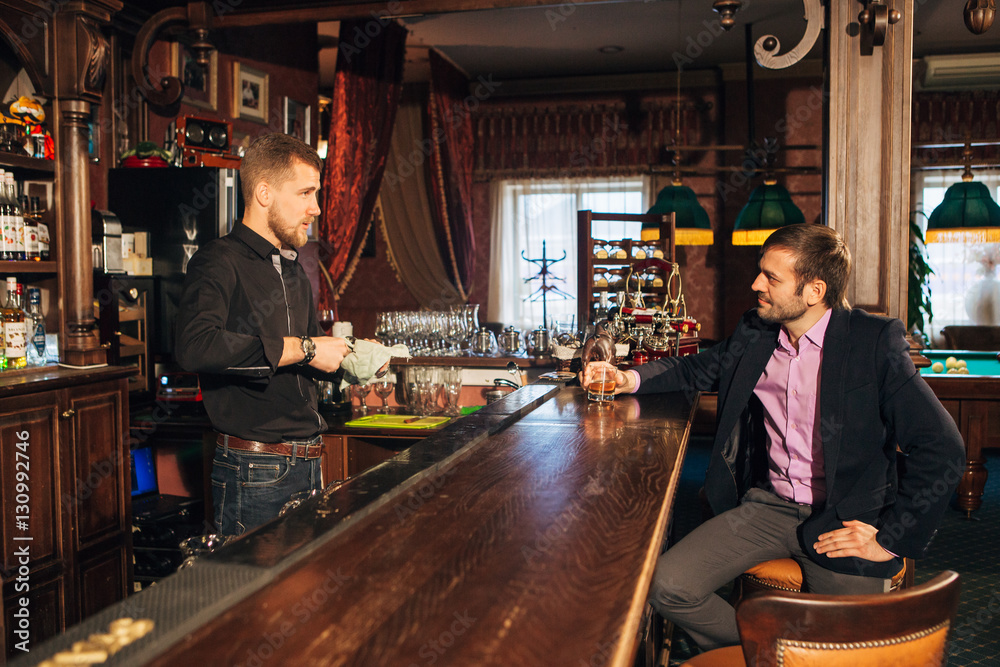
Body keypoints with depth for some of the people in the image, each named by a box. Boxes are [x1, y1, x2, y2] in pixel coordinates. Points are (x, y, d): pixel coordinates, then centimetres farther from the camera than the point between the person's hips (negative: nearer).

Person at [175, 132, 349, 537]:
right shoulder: (220, 261, -11)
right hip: (254, 473, -8)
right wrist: (303, 349, -24)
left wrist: (348, 356, 7)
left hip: (307, 467, 8)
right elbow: (195, 347, -31)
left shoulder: (295, 272, 18)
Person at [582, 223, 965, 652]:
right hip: (767, 506, 4)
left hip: (843, 519, -4)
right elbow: (695, 370, 22)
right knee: (667, 587, -11)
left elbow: (943, 451, -13)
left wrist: (890, 539, -14)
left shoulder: (876, 341, -11)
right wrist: (630, 379, 4)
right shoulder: (753, 333, 4)